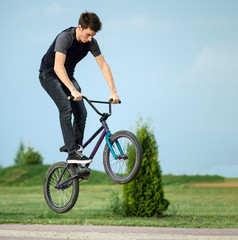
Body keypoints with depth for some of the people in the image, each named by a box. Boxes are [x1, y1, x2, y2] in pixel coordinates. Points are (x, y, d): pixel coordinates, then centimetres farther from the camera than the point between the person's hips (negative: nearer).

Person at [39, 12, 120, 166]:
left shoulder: (91, 42, -12)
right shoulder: (65, 38, -31)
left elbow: (103, 65, -9)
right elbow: (58, 66, -42)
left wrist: (113, 91, -17)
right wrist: (73, 90, -53)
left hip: (67, 76, 7)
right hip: (49, 74, -6)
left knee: (81, 113, -7)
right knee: (66, 108, -25)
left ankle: (76, 147, 5)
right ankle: (72, 153, -29)